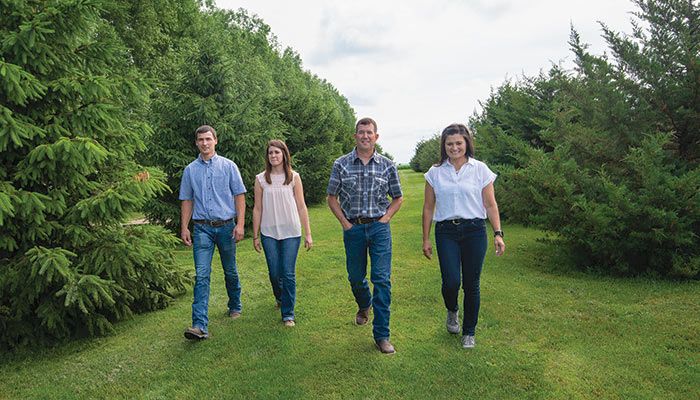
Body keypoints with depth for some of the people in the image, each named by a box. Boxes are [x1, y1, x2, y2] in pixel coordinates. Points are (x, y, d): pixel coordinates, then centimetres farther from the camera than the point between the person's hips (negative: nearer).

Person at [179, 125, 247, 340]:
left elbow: (239, 196, 0)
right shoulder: (190, 170, 8)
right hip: (202, 228, 1)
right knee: (202, 275, -8)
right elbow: (187, 200, 11)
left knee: (230, 271, 12)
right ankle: (200, 326, -11)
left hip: (226, 226, 0)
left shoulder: (228, 166, 2)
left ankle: (235, 307, 35)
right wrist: (184, 228, 3)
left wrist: (240, 224, -8)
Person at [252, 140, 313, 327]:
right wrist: (255, 236, 5)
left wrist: (308, 234, -1)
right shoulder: (261, 179, 2)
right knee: (274, 273, 8)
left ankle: (288, 314, 10)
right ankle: (280, 298, 40)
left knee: (288, 274, -3)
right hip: (269, 233, 1)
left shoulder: (294, 177, 1)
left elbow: (301, 207, 1)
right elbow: (257, 209, 5)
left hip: (291, 232, -1)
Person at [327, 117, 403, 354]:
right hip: (353, 228, 1)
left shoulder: (387, 166, 2)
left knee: (382, 279, -7)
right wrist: (345, 223, 0)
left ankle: (381, 334, 3)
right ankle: (364, 305, 47)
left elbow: (398, 198, 12)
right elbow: (332, 198, 6)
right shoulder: (341, 164, 1)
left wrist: (385, 218, -1)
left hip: (379, 227, -1)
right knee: (355, 277, 13)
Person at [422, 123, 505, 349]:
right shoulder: (435, 172, 5)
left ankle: (469, 332, 24)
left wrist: (498, 233, -6)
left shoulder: (480, 169, 2)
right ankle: (452, 311, 26)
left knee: (471, 284, 4)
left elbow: (490, 205, 4)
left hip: (474, 231, 0)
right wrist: (426, 239, 7)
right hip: (446, 232, 0)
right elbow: (428, 208, 9)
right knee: (451, 281, -10)